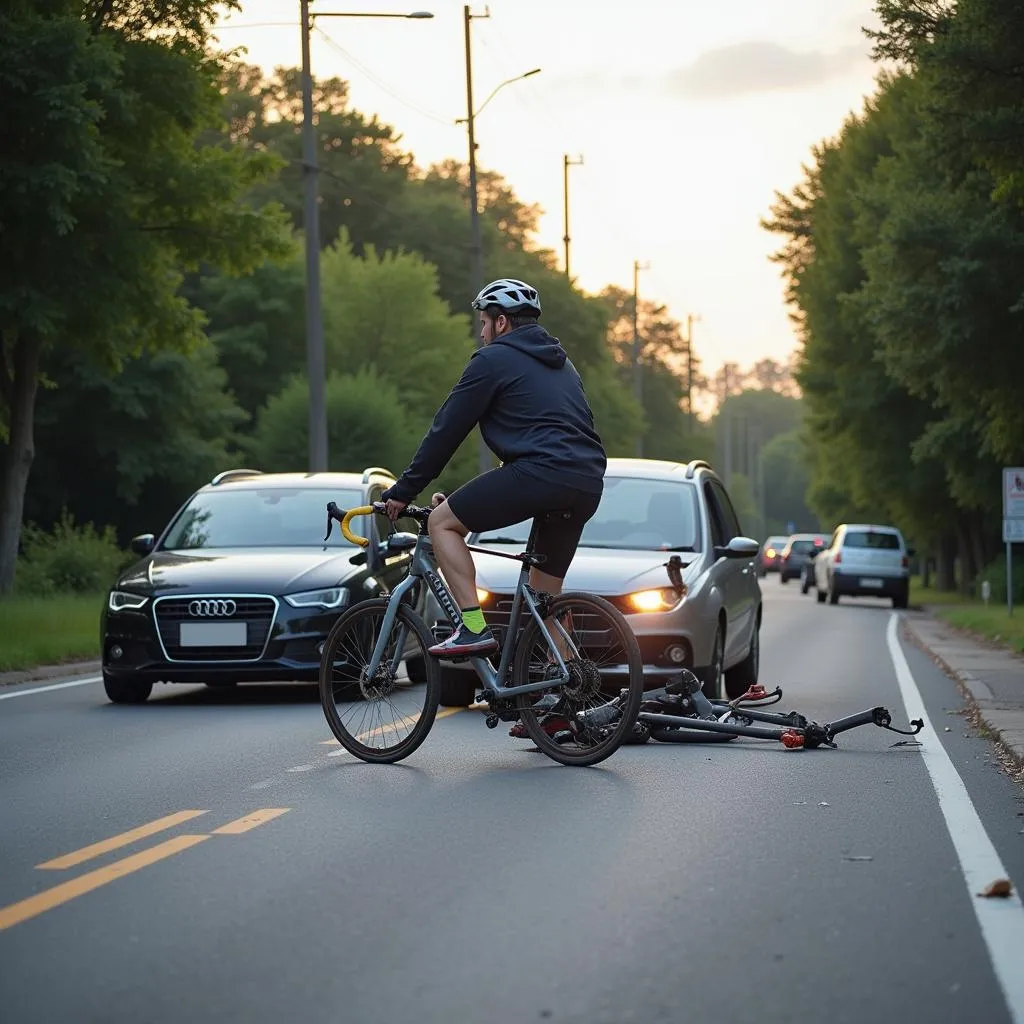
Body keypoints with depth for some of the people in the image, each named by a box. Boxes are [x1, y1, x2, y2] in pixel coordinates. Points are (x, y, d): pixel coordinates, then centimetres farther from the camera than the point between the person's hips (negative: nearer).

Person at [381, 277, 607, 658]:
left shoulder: (493, 360, 4)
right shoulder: (559, 362, 29)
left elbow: (446, 430, 4)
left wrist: (403, 492, 11)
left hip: (541, 472, -8)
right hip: (588, 483, 8)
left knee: (442, 522, 5)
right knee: (545, 591, 19)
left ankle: (473, 628, -7)